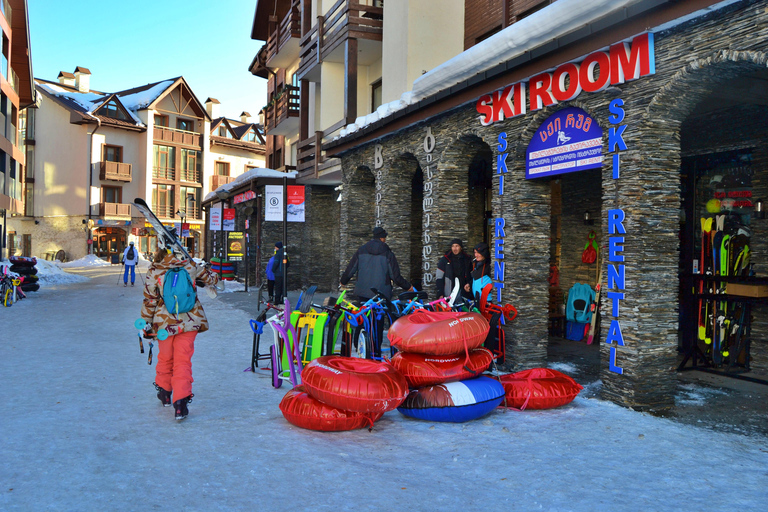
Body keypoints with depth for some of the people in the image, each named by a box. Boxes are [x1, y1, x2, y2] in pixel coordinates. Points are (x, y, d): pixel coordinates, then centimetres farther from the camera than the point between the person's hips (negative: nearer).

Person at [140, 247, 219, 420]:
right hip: (189, 322, 0)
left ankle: (164, 392, 39)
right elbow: (212, 278, 13)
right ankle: (181, 402, -5)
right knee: (183, 361, 4)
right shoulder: (190, 266, -2)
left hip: (165, 322, 0)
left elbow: (149, 300, -4)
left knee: (165, 358, 21)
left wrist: (147, 323, 6)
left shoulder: (154, 272, -7)